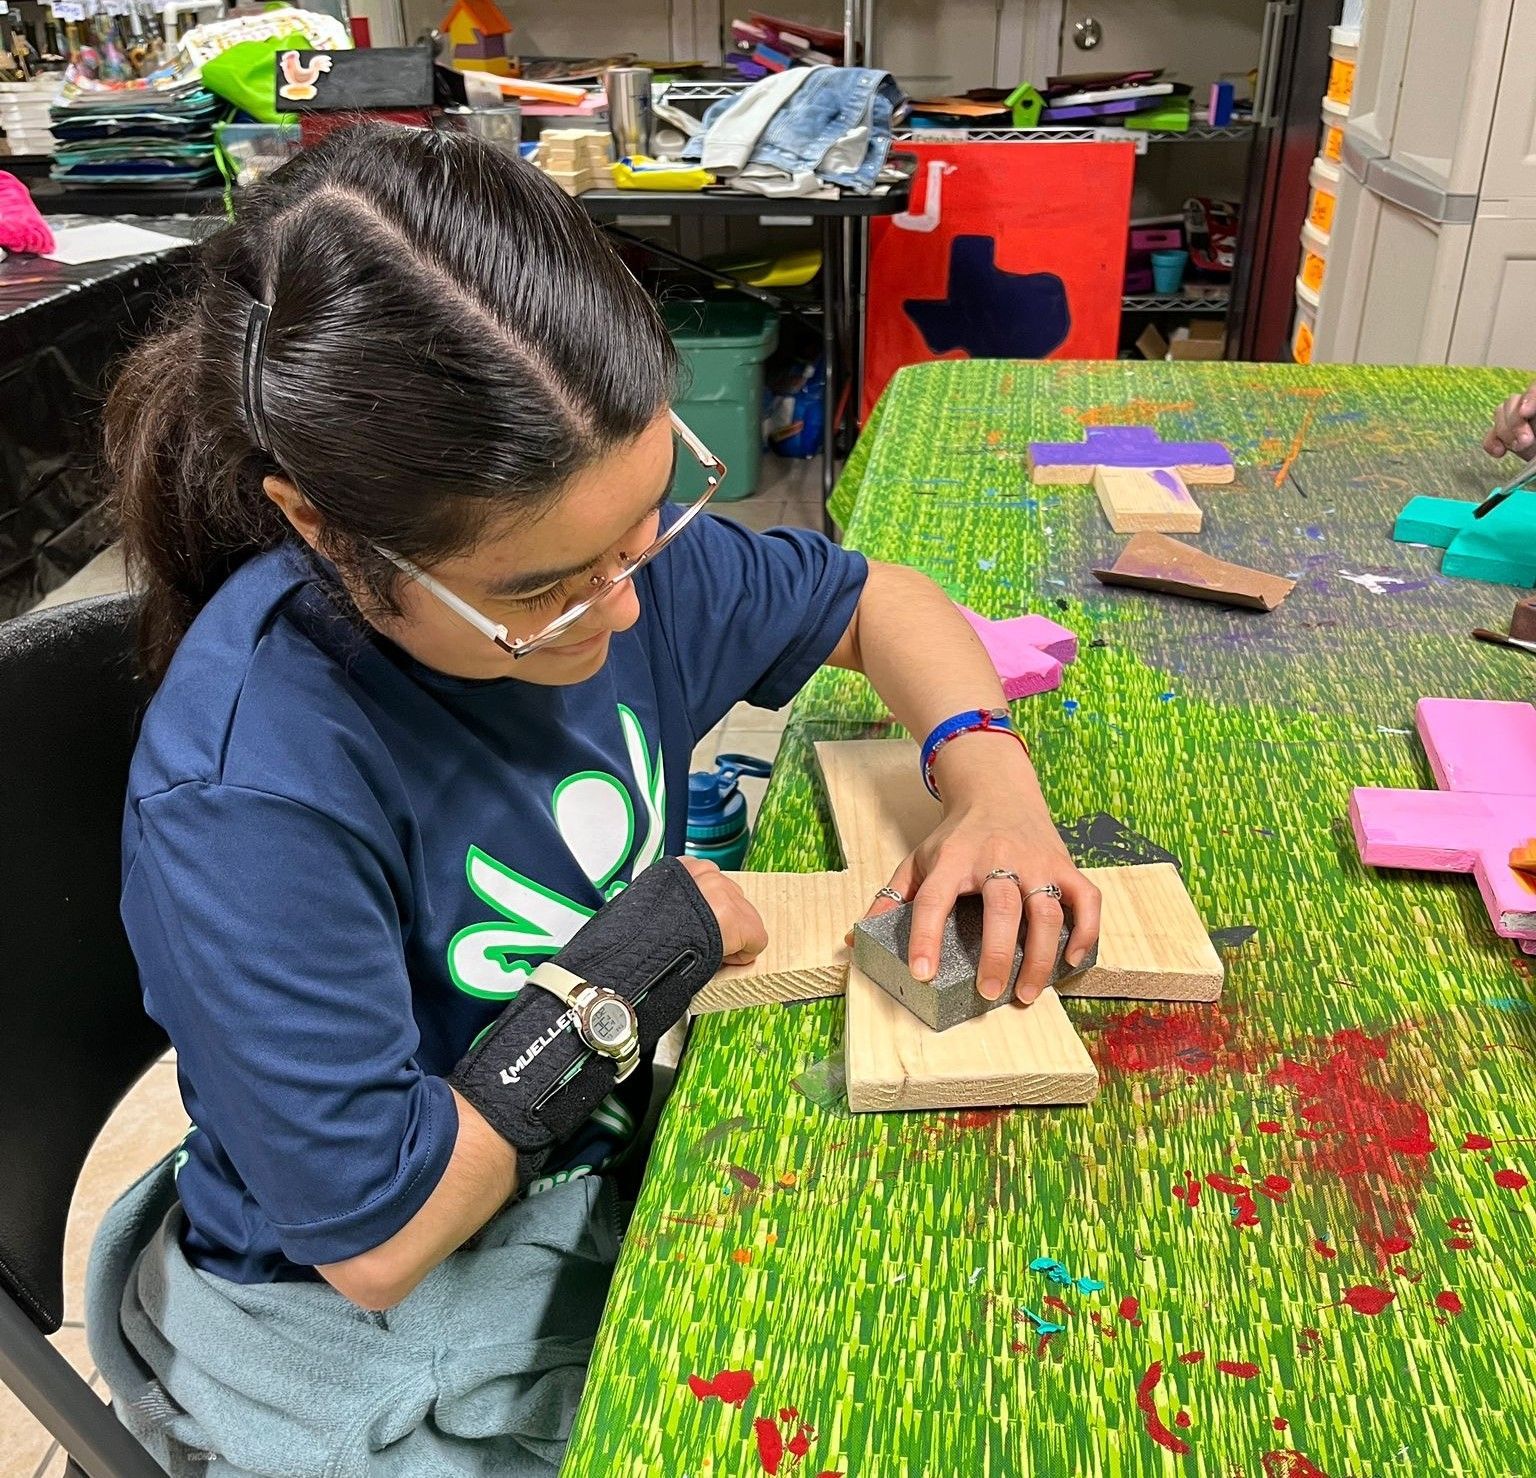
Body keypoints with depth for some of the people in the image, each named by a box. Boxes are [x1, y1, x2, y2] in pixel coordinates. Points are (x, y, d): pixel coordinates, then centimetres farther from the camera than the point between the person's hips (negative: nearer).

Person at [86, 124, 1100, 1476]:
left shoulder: (597, 546, -14)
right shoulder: (246, 801, -33)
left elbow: (874, 600, 2)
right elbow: (374, 1237, -24)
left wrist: (989, 776, -16)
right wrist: (630, 967, -22)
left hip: (620, 1159, 5)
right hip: (379, 1346, -5)